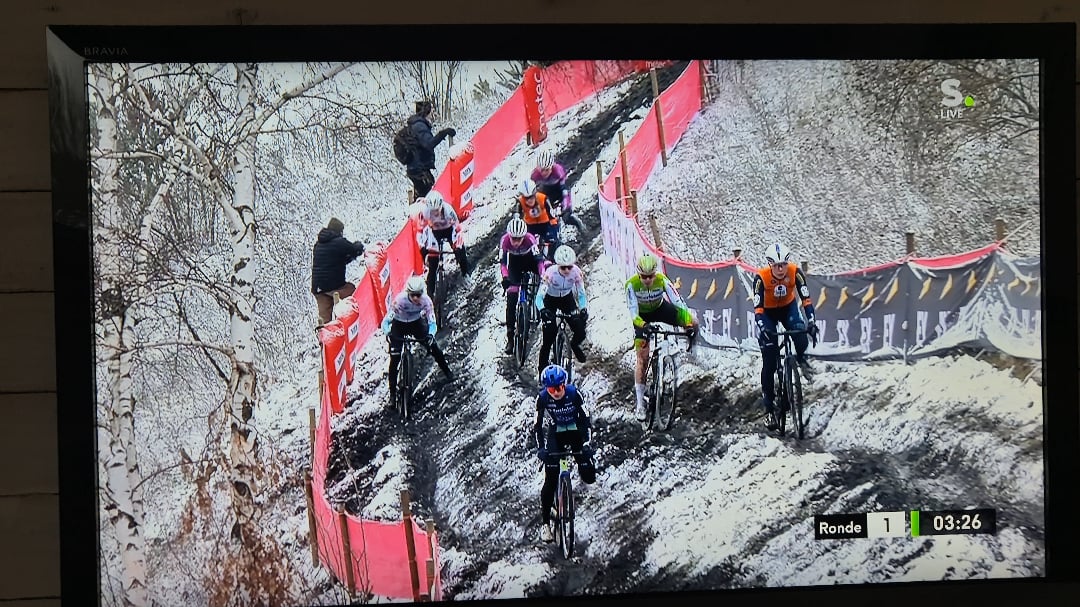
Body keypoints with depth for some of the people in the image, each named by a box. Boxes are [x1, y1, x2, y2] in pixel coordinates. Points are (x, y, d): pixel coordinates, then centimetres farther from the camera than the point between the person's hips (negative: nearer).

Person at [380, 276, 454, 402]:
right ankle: (393, 390, 4)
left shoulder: (426, 301, -29)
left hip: (417, 322, 2)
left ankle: (447, 371, 17)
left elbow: (432, 323, -26)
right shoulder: (399, 300, -35)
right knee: (395, 358, -9)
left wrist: (430, 334, -45)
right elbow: (385, 321, -32)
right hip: (399, 324, -2)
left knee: (433, 347, -9)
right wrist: (387, 332, -51)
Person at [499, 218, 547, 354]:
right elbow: (502, 262, -26)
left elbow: (539, 260, -35)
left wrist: (542, 276, -47)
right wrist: (505, 278, -41)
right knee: (511, 300, -9)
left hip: (530, 260, 0)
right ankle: (510, 337, -4)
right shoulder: (505, 240, -30)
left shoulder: (530, 239, -34)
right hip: (515, 264, 0)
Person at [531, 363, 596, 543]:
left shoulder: (574, 393, -23)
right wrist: (540, 448, -26)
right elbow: (537, 425, -14)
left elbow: (586, 419, -19)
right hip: (556, 432, 0)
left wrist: (587, 443, -30)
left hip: (576, 430, 0)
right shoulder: (543, 398, -20)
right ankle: (545, 523, -3)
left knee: (589, 478, -12)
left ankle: (586, 465, 25)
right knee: (550, 481, -11)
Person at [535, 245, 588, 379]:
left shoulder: (576, 272, -27)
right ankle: (542, 368, 5)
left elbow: (581, 294, -16)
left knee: (580, 333, -11)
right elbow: (539, 296, -33)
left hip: (567, 299, 2)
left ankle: (574, 345, 26)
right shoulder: (550, 273, -34)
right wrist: (542, 310, -52)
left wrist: (584, 309, -34)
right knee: (549, 338, -13)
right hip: (550, 300, -2)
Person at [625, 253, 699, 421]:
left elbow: (678, 302, -34)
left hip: (660, 309, 2)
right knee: (643, 358, -8)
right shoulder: (632, 284, -31)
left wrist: (689, 324, -46)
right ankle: (639, 402, -1)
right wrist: (643, 326, -53)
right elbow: (633, 313, -34)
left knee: (693, 323, -22)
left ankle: (692, 346, 11)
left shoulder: (662, 280, -29)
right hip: (642, 316, -2)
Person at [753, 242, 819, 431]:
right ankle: (768, 408, 0)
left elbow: (806, 298, -29)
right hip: (768, 312, -2)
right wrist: (763, 328, -49)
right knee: (769, 362, -8)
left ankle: (801, 360, 4)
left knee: (800, 333, -32)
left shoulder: (795, 272, -26)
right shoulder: (761, 277, -31)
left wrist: (811, 321, -43)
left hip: (788, 308, 2)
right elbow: (757, 307, -33)